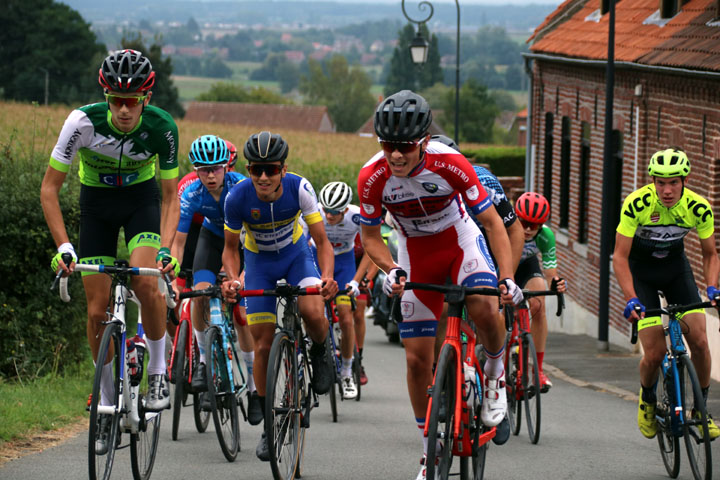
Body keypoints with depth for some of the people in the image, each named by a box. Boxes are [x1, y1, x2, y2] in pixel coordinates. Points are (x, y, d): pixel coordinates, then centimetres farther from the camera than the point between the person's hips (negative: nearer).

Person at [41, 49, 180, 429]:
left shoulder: (162, 127, -26)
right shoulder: (83, 121, -29)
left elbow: (170, 196, -17)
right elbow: (49, 188, -21)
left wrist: (166, 248, -32)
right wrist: (63, 246, -31)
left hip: (142, 198, -1)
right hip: (97, 202, 1)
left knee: (145, 282, -28)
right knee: (97, 310, -4)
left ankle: (158, 370, -6)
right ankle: (107, 403, 12)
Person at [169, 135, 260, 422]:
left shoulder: (241, 187, -33)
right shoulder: (192, 194, -25)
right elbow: (178, 242, -23)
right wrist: (173, 280, -35)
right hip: (213, 237, 2)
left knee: (241, 314, -10)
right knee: (201, 294, -24)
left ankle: (254, 388, 1)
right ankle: (204, 360, -4)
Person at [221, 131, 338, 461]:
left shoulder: (299, 189, -29)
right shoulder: (238, 198, -27)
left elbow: (321, 241, -22)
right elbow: (230, 247, -11)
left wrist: (327, 276, -41)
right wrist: (232, 278, -31)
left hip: (296, 254, -1)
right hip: (259, 261, 1)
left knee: (313, 313, -31)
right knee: (263, 346, -4)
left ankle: (319, 353, 5)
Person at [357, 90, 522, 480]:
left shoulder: (450, 164, -29)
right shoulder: (372, 177, -23)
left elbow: (492, 223, -22)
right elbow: (370, 236, -8)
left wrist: (508, 278, -33)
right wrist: (390, 270, -28)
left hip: (460, 241, -2)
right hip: (416, 255, 2)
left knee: (485, 308, -33)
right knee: (417, 358, -1)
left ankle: (494, 371, -2)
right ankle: (430, 447, 16)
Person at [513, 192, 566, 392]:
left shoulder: (545, 236, -30)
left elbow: (550, 270, -26)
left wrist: (556, 284, -49)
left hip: (526, 264, 1)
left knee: (538, 305, -21)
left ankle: (538, 370, -15)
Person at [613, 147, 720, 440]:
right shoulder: (637, 204, -28)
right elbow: (620, 257, -23)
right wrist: (631, 300, -33)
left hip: (675, 266, 2)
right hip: (640, 270, -2)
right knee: (655, 352, -13)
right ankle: (647, 399, 20)